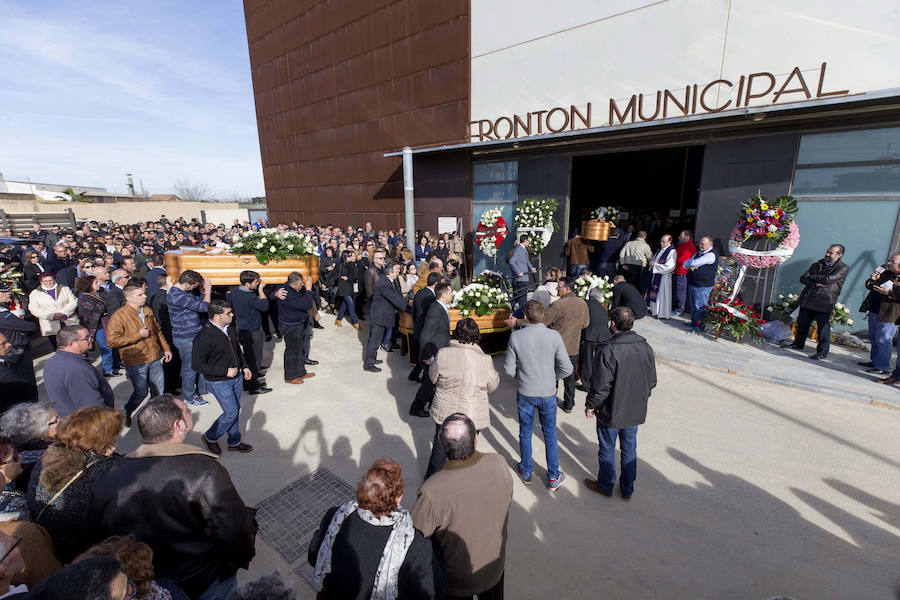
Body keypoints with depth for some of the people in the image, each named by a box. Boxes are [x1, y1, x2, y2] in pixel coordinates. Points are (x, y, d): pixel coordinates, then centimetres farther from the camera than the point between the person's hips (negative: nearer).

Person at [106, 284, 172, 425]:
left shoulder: (148, 311, 8)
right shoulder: (119, 316, -13)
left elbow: (157, 331, 20)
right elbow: (111, 341, -17)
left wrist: (166, 348, 16)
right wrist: (138, 336, -19)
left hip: (154, 359, 6)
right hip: (135, 363, -5)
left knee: (158, 391, 10)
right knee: (141, 392, 1)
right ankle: (125, 414, 30)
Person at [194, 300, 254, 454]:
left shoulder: (231, 328, 0)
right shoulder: (204, 337, -24)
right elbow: (197, 365, -21)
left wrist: (244, 366, 10)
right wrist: (225, 371, -21)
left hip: (236, 377, 7)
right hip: (219, 382, -7)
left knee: (235, 410, 16)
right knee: (232, 413, -2)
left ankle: (234, 442, 33)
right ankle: (210, 437, 25)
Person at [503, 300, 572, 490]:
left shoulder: (516, 336, -16)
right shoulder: (554, 336, -16)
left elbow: (509, 369, -11)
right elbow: (567, 369, -12)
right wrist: (551, 377, 6)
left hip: (524, 393, 0)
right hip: (547, 394, 0)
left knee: (525, 433, 19)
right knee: (550, 434, 19)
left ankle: (526, 472, 37)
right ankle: (553, 477, 31)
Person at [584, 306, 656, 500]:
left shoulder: (608, 350, -25)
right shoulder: (646, 348, -5)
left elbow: (601, 386, -22)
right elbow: (652, 381, 6)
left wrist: (590, 405, -7)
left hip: (611, 413, -6)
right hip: (636, 412, 6)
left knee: (607, 450, 15)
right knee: (630, 450, 21)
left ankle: (605, 486, 35)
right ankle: (627, 489, 37)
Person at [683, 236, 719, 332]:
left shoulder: (711, 255, -15)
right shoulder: (698, 253, 14)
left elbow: (694, 263, -23)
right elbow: (685, 264, 10)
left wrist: (690, 264, -1)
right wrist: (690, 266, -11)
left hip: (703, 286, -9)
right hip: (692, 284, 9)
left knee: (700, 306, -3)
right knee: (693, 305, 18)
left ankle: (700, 326, 8)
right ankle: (693, 322, 32)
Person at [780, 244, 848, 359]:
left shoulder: (843, 268, -1)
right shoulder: (817, 264, 15)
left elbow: (829, 279, -16)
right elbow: (803, 278, 5)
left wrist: (811, 277, -2)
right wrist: (816, 284, -12)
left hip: (824, 303, -5)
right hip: (807, 300, 5)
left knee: (823, 327, -1)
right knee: (802, 323, 14)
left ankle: (822, 351, 10)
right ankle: (798, 343, 30)